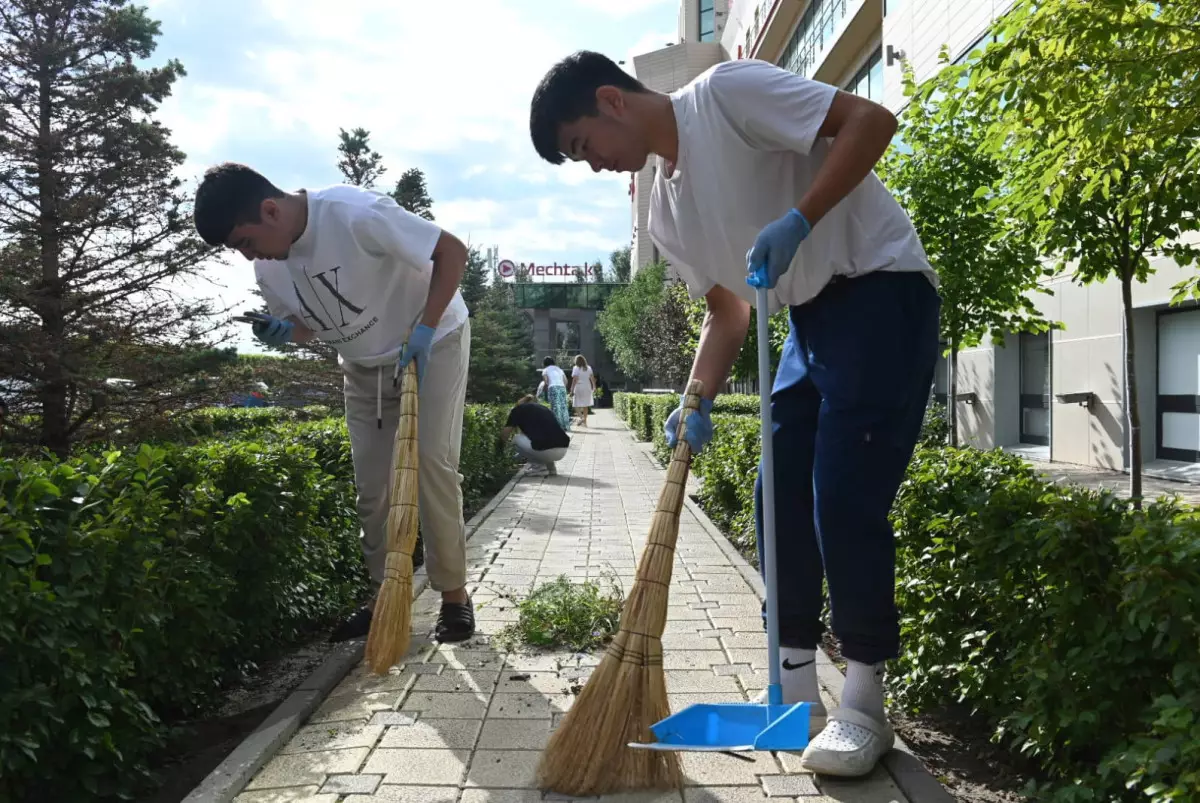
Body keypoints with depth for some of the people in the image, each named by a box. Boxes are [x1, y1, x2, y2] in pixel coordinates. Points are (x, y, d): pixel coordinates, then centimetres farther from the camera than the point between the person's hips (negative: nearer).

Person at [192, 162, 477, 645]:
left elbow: (452, 251, -25)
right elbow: (314, 322, 8)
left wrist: (423, 329, -30)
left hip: (433, 342, -6)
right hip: (364, 365, 7)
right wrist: (284, 332, -16)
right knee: (371, 482, 5)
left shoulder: (356, 214, -31)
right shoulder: (269, 271, -9)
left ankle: (454, 594, 0)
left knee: (431, 463, -14)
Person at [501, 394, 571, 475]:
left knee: (516, 440, 19)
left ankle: (541, 466, 12)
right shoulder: (544, 408, 30)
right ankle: (550, 466, 19)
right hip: (562, 451, 6)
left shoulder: (518, 409, 14)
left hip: (545, 451, -6)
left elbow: (504, 435, 13)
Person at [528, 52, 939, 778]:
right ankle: (795, 695, 18)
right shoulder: (667, 212, 11)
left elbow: (870, 120, -16)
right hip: (810, 314, 8)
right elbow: (728, 310, 13)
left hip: (882, 289, -8)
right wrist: (698, 400, -1)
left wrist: (798, 221, -25)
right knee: (782, 498, 5)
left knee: (846, 499, -12)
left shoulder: (726, 90, -11)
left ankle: (865, 707, 5)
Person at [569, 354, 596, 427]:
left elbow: (574, 380, -13)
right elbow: (592, 378, 6)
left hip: (579, 388, -5)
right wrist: (594, 387, 14)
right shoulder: (588, 368, 8)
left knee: (577, 404, 3)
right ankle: (584, 421, 14)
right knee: (585, 405, 11)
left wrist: (572, 390, -12)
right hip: (587, 388, 5)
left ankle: (581, 417, -19)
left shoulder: (576, 368, -7)